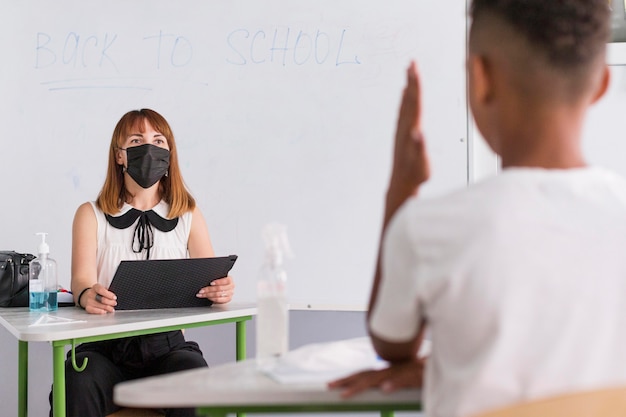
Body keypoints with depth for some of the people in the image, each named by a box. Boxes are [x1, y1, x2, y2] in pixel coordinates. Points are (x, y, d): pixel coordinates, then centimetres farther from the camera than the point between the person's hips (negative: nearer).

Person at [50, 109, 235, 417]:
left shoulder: (188, 215, 13)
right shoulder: (92, 215, 9)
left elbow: (209, 277, 1)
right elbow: (81, 277, -8)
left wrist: (219, 289, -26)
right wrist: (87, 295, -34)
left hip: (166, 346, 1)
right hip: (104, 347, -1)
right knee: (78, 385, -35)